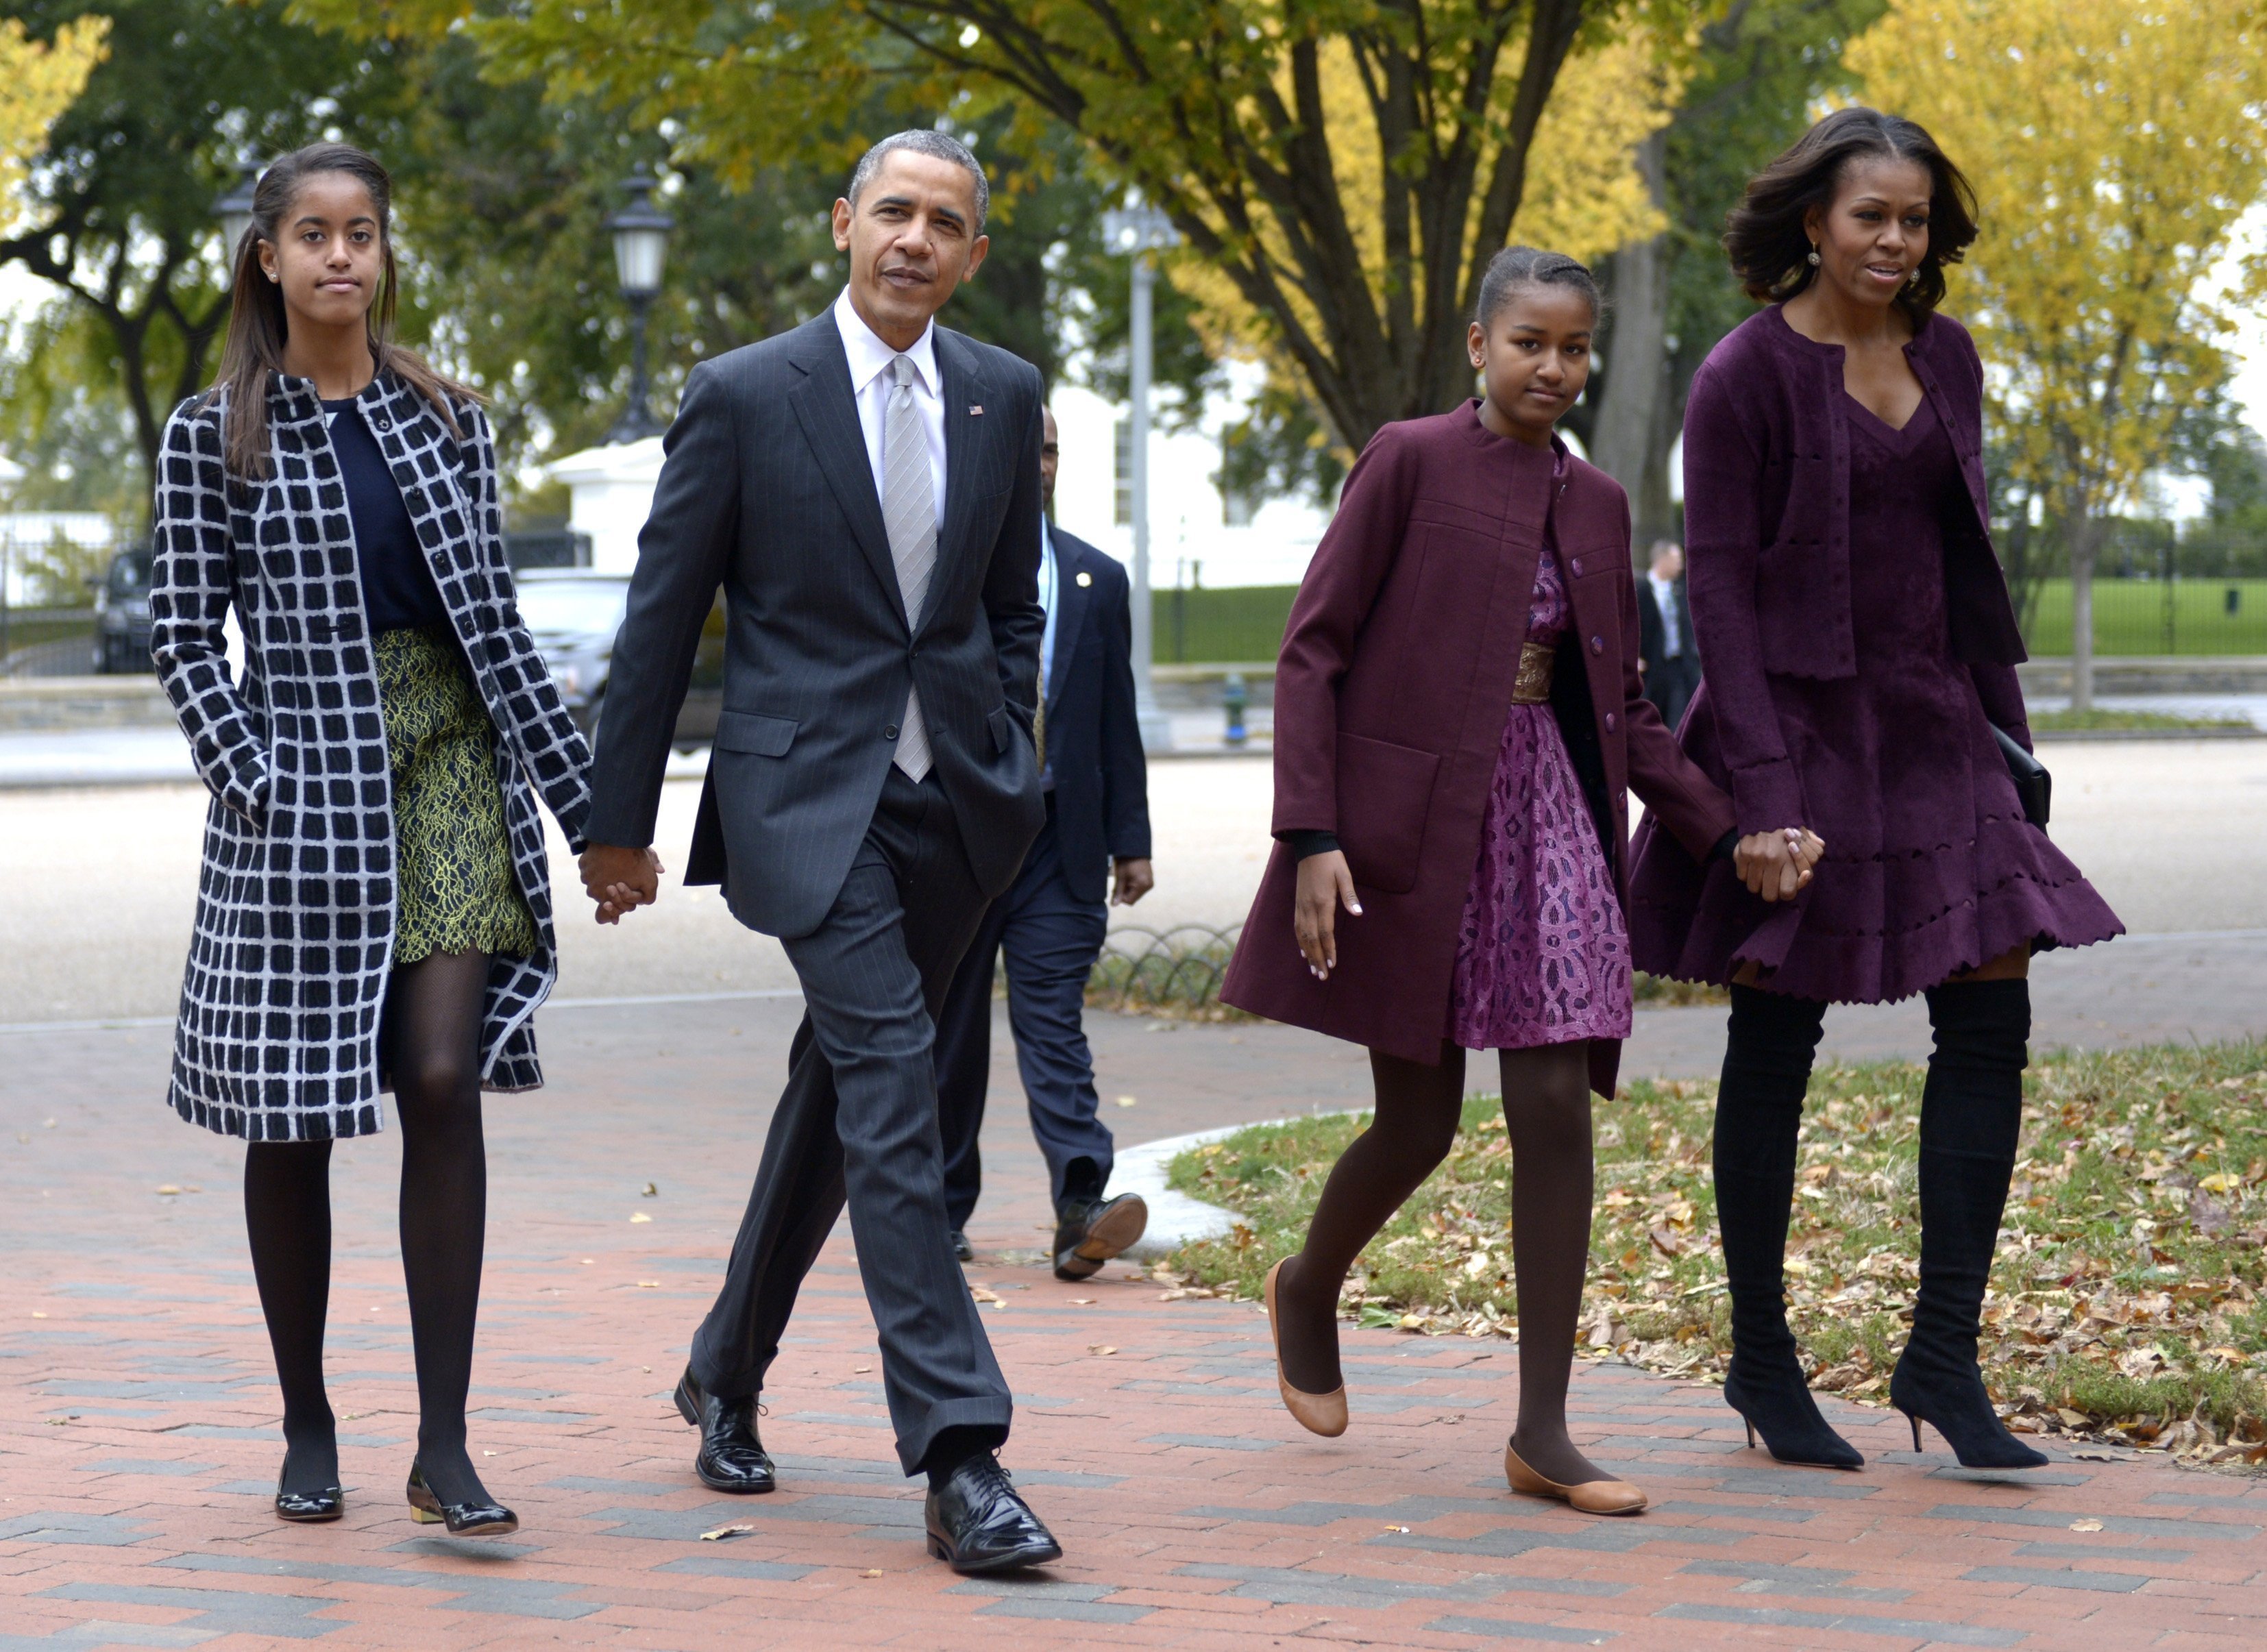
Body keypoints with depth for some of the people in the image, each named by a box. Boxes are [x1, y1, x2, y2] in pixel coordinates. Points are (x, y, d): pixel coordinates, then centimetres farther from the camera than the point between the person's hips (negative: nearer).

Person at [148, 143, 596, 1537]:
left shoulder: (446, 419, 10)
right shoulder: (214, 436, 1)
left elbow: (495, 617, 12)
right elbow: (185, 635, 0)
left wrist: (579, 795, 8)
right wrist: (254, 781, -13)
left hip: (449, 765, 2)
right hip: (301, 782, -2)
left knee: (445, 1084, -9)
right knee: (292, 1113, 5)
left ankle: (444, 1446, -8)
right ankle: (308, 1429, 19)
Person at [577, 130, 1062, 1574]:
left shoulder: (1002, 397, 8)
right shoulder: (744, 397, -5)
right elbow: (662, 619, -1)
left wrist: (1008, 765, 9)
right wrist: (622, 820, 1)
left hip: (952, 802, 5)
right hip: (808, 792, -5)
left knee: (842, 1090, 16)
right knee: (891, 1078, -17)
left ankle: (728, 1374, 36)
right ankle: (959, 1460, -21)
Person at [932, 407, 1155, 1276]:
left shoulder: (1097, 579, 11)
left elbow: (1117, 719, 12)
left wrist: (1130, 839, 7)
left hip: (1057, 840, 1)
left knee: (1054, 1023, -9)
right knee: (948, 1033, 7)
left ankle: (1081, 1210, -19)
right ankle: (942, 1210, 18)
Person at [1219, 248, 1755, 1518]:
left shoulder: (1597, 504, 11)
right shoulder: (1411, 463, -5)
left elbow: (1623, 708, 16)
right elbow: (1314, 651, -8)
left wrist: (1725, 831, 5)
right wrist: (1314, 837, -16)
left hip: (1549, 813, 5)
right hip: (1413, 822, -5)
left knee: (1557, 1106, -5)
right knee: (1422, 1122, 2)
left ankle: (1544, 1431, -1)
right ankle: (1310, 1289, 34)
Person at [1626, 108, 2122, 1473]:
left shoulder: (1945, 358, 10)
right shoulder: (1749, 375, -9)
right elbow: (1721, 589, -12)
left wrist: (2005, 733, 13)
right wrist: (1761, 792, -19)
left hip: (1930, 731, 6)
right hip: (1800, 726, -6)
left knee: (1991, 1015, -3)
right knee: (1778, 1038, 2)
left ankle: (1944, 1356, 2)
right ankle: (1762, 1360, 13)